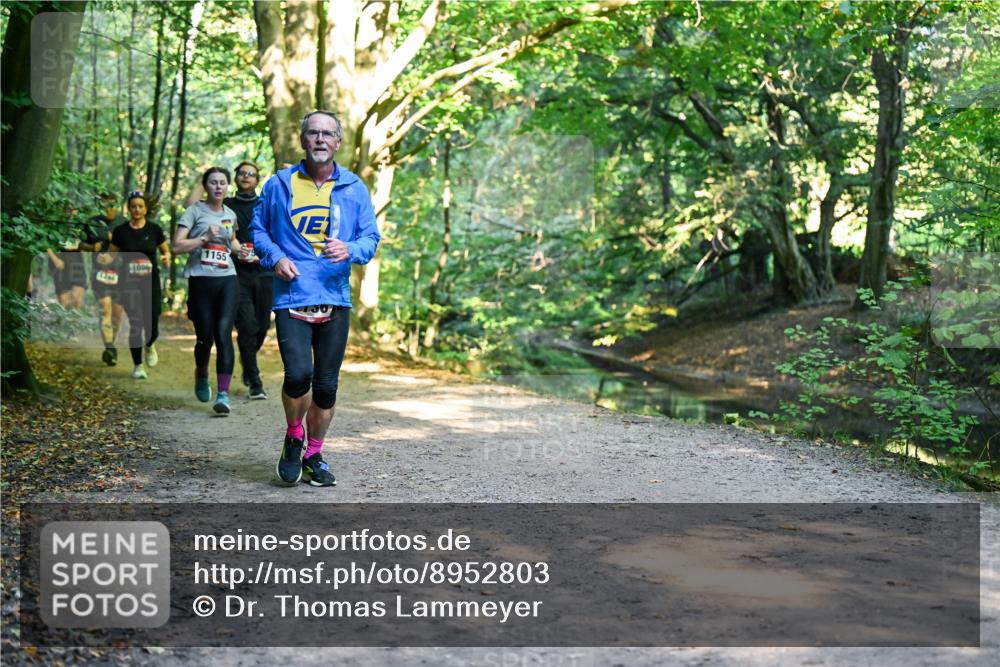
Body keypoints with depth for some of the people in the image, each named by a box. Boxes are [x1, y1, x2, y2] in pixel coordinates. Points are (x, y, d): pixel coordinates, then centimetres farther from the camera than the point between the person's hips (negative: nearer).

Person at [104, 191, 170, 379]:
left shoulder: (154, 229, 3)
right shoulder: (121, 231, 3)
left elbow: (166, 251, 11)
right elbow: (112, 255, 8)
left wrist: (166, 258, -11)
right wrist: (105, 259, -14)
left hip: (151, 283, 0)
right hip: (129, 284, 0)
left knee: (152, 325, -7)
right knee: (135, 324, -4)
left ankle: (149, 346, 30)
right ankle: (137, 365, 11)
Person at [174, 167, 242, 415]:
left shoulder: (230, 214, 15)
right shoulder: (195, 211, 0)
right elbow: (177, 245, -8)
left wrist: (242, 250, 16)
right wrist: (205, 238, -17)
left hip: (227, 280, 3)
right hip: (201, 280, -2)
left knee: (223, 334, -12)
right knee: (205, 337, 5)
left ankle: (223, 393, -17)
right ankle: (201, 376, 36)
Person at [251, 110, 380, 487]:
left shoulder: (354, 188, 8)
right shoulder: (280, 184, 6)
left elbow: (371, 237, 9)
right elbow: (258, 229, 14)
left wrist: (350, 250, -14)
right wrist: (275, 257, -5)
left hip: (335, 300, 2)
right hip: (291, 298, -2)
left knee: (326, 385, 6)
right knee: (298, 374, -19)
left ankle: (314, 455, 26)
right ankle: (293, 438, 10)